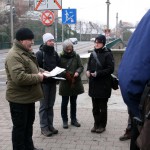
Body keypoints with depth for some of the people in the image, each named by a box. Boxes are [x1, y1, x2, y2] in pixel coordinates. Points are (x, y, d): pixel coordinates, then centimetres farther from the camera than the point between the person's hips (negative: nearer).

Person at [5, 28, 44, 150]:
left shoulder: (26, 52, 11)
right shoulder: (14, 55, -23)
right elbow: (19, 78, -34)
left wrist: (39, 72, 5)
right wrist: (38, 77, -22)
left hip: (28, 96, 10)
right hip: (19, 98, -10)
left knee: (29, 123, 21)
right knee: (20, 126, 3)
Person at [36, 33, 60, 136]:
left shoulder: (55, 53, 10)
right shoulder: (39, 53, -9)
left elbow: (59, 65, 15)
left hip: (53, 82, 6)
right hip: (44, 82, -6)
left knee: (50, 105, 13)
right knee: (44, 106, 1)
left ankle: (50, 125, 23)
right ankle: (44, 127, 9)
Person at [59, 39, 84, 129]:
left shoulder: (76, 56, 1)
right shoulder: (61, 57, -6)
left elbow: (81, 66, 1)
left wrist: (77, 72, -20)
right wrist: (65, 74, -24)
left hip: (75, 82, 3)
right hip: (64, 83, -2)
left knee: (73, 102, 15)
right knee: (64, 102, 6)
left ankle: (74, 119, 28)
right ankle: (65, 120, 19)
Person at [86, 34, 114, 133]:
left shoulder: (107, 54, -9)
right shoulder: (93, 54, 10)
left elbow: (111, 69, -14)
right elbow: (89, 66, 19)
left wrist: (98, 73, -21)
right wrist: (88, 71, -3)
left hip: (104, 85, -6)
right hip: (94, 84, 6)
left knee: (103, 107, 5)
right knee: (95, 106, 13)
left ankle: (102, 125, 17)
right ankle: (96, 124, 25)